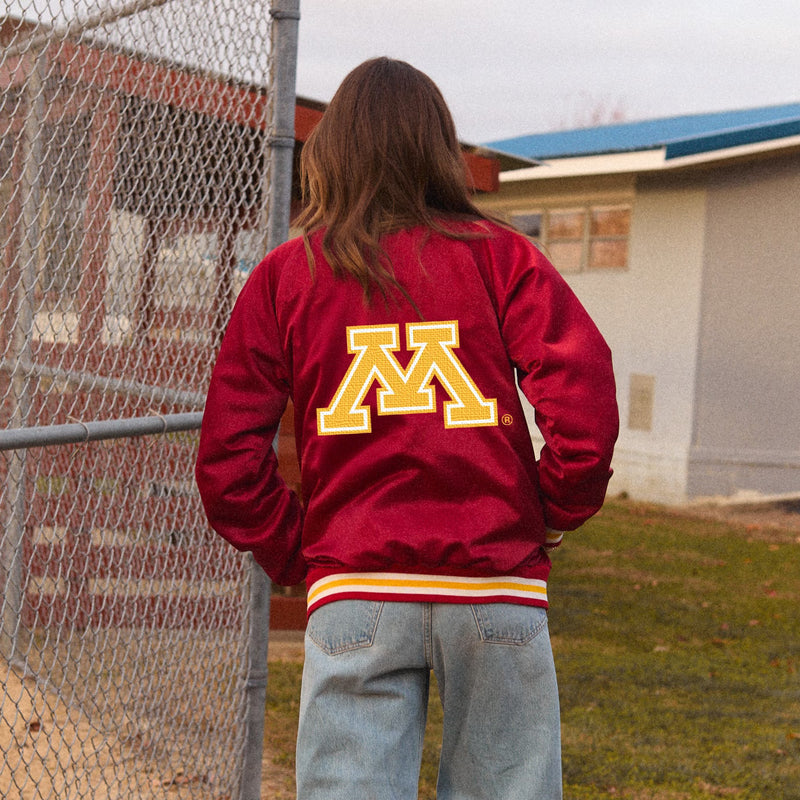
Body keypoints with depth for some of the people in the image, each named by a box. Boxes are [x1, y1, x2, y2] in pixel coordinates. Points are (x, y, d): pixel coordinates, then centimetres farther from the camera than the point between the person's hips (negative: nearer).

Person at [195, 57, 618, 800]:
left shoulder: (285, 275, 5)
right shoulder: (500, 257, 3)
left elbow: (227, 458, 1)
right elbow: (584, 404, -9)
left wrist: (293, 554, 12)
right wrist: (550, 517, 5)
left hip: (354, 593, 1)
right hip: (496, 583, 0)